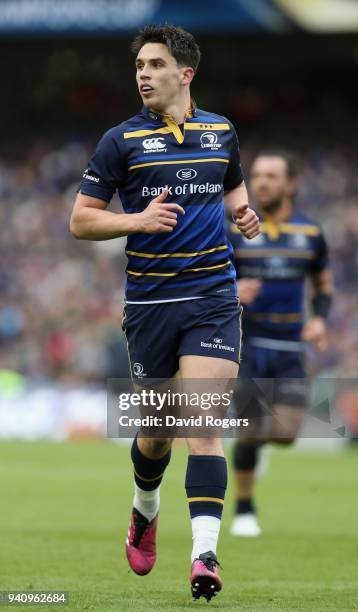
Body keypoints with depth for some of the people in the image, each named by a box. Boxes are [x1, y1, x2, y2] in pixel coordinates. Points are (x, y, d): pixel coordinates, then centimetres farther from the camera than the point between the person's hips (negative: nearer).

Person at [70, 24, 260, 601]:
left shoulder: (221, 131, 9)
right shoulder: (122, 139, 0)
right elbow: (80, 219, 1)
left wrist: (244, 212, 5)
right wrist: (138, 220, -15)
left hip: (213, 298, 0)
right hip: (150, 303, 0)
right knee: (157, 429, 10)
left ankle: (204, 554, -20)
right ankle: (145, 512, 42)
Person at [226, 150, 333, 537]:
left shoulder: (310, 233, 6)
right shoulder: (235, 232, -1)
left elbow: (323, 283, 19)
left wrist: (320, 318, 0)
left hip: (289, 347, 2)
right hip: (245, 344, -2)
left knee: (286, 433, -8)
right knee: (248, 433, -6)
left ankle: (260, 431, 29)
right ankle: (244, 510, 14)